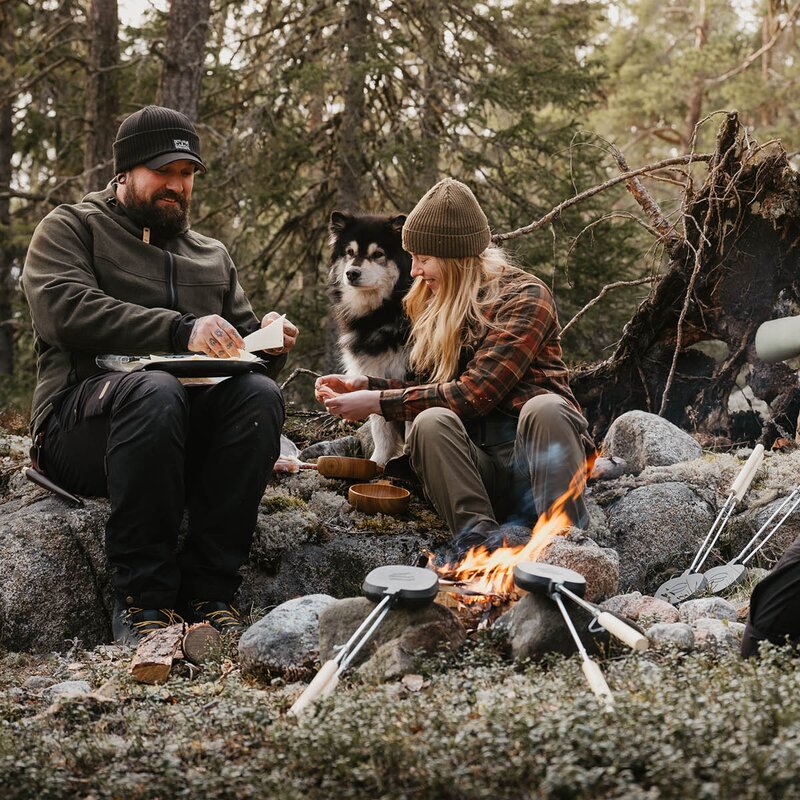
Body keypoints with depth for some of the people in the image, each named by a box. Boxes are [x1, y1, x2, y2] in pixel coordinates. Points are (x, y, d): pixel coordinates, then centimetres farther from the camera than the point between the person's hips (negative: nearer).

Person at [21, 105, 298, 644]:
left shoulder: (212, 255, 27)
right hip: (82, 420, -4)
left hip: (194, 425, 5)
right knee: (156, 391, -39)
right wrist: (181, 330, -22)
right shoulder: (71, 229, 11)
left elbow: (242, 335, 24)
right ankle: (142, 599, -31)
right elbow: (67, 310, -10)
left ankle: (209, 590, -27)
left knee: (260, 392, -29)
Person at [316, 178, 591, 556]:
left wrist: (379, 402, -12)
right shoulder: (432, 305, 16)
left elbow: (475, 393, -15)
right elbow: (427, 388, 16)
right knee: (430, 422, -27)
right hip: (479, 467, 4)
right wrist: (365, 385, 0)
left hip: (536, 457, -4)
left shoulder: (524, 297, -5)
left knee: (545, 407, -36)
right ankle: (482, 542, -43)